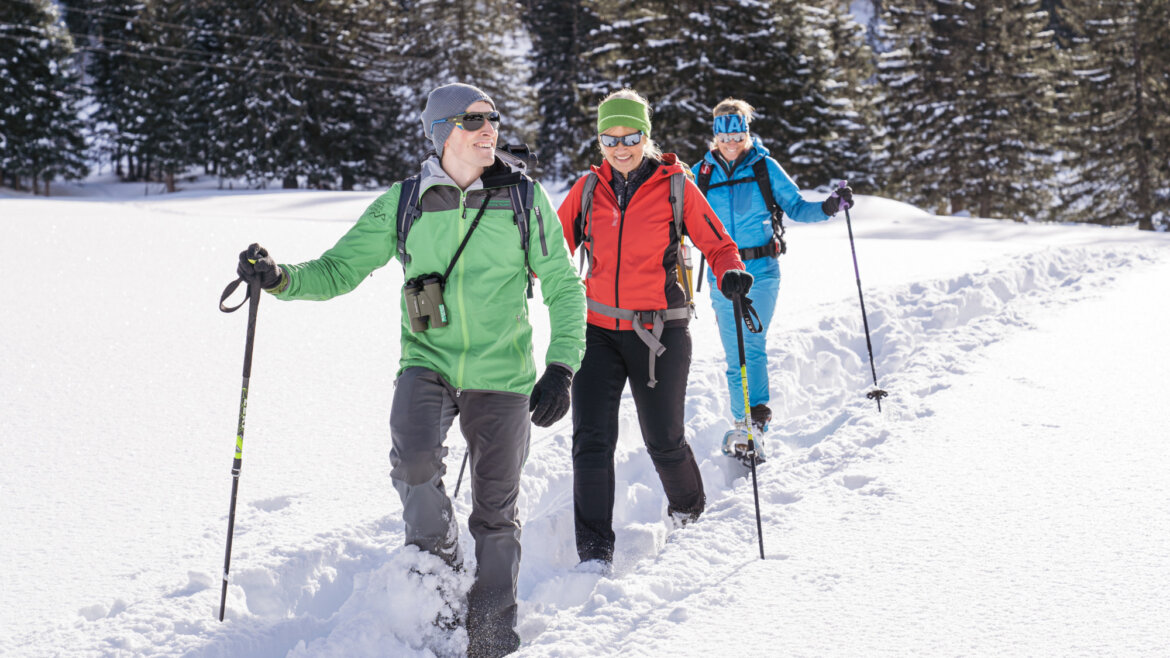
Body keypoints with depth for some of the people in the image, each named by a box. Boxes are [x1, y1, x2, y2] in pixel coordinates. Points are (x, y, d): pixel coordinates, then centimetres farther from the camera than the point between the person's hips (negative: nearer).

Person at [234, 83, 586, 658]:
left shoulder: (525, 199, -2)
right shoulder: (403, 204, -1)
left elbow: (563, 287, 2)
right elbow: (341, 269, 3)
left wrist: (561, 367, -10)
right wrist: (281, 278, -16)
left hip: (500, 373, 0)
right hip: (428, 362, 0)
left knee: (495, 512, 5)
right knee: (414, 461, -27)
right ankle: (438, 567, 2)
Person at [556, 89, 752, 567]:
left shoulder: (676, 187, -3)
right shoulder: (588, 190, 5)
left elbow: (717, 244, 0)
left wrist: (731, 273, -21)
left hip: (659, 332, -2)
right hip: (598, 330, 2)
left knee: (663, 439, 8)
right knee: (592, 438, -8)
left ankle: (688, 508, 41)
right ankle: (594, 553, -2)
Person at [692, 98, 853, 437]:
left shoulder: (765, 167, 1)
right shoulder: (702, 173, 5)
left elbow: (795, 207, 5)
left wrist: (828, 207, -11)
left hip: (761, 271, -2)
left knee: (753, 344, -13)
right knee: (734, 350, 4)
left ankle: (758, 417, -13)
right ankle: (743, 419, 13)